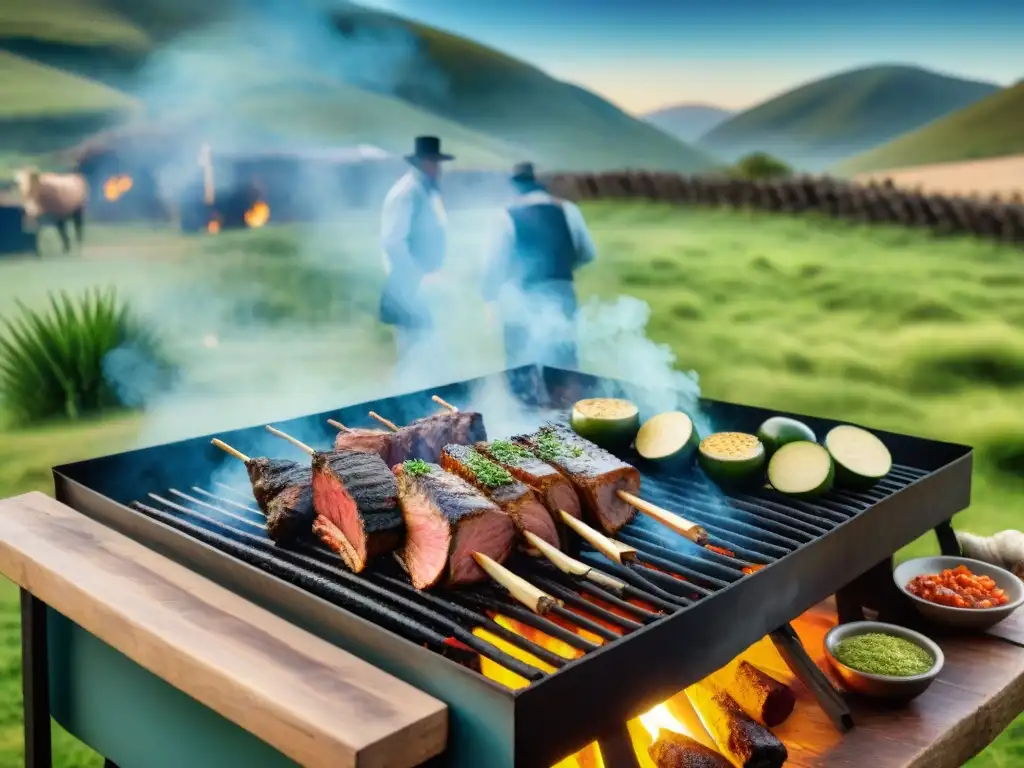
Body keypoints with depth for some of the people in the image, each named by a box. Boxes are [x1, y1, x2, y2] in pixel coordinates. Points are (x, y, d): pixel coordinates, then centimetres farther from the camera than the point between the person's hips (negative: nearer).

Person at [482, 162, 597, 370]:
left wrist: (490, 297, 8)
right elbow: (588, 253, 11)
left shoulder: (509, 215, -5)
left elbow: (496, 261, -5)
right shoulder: (567, 210, 3)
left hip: (522, 300, -2)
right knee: (564, 363, 9)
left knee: (523, 370, 5)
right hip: (561, 293, 2)